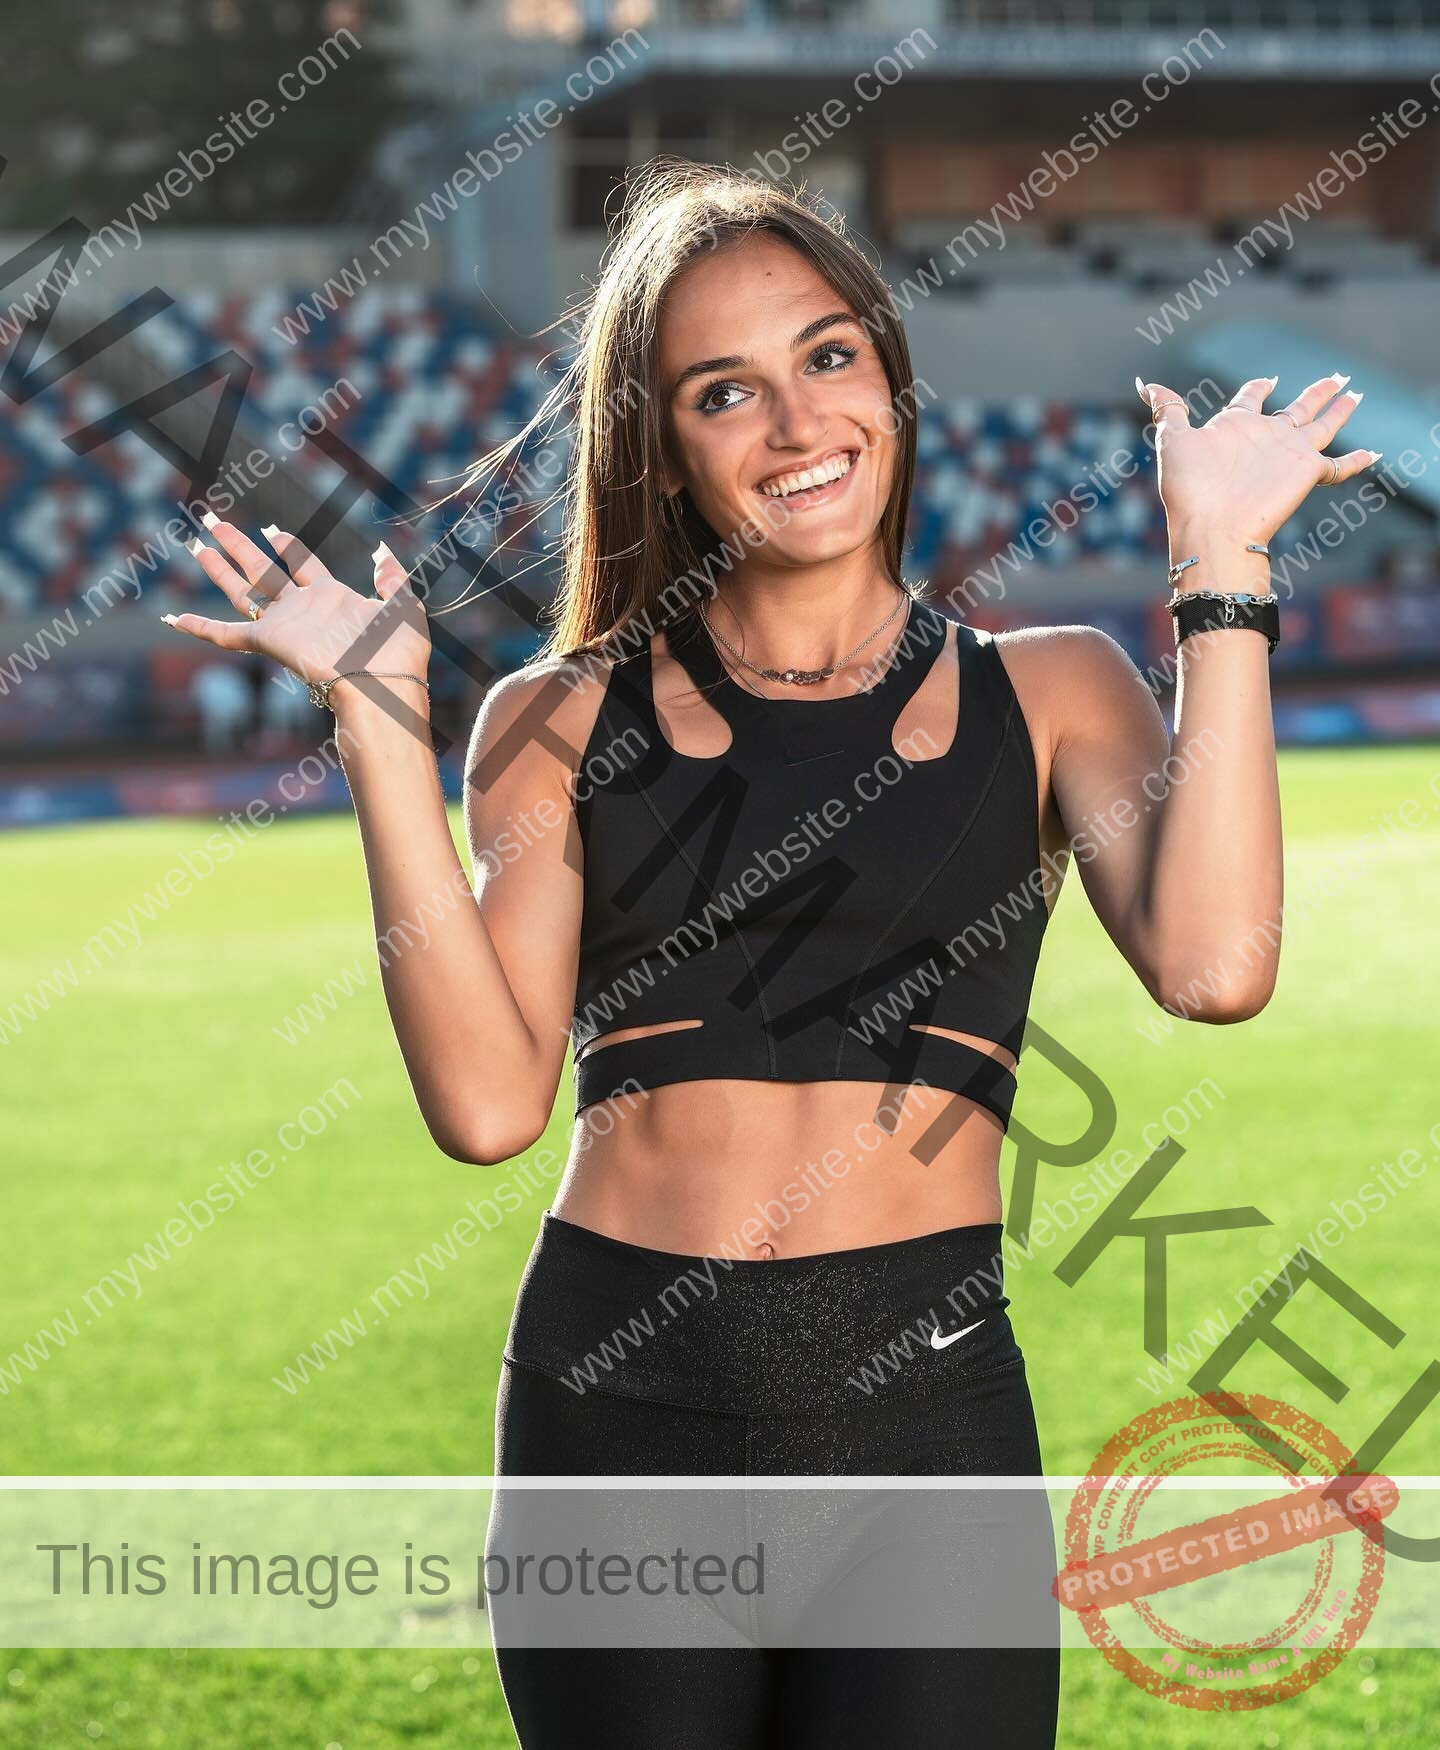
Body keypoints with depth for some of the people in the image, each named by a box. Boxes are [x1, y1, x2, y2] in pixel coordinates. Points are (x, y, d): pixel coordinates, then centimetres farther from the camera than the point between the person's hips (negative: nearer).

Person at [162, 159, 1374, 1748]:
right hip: (616, 1396, 1)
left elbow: (1212, 962, -11)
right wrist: (379, 718, -6)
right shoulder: (567, 720, 8)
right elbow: (489, 1104, -5)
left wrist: (1221, 569, -5)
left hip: (925, 1402, 0)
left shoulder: (1044, 693, 9)